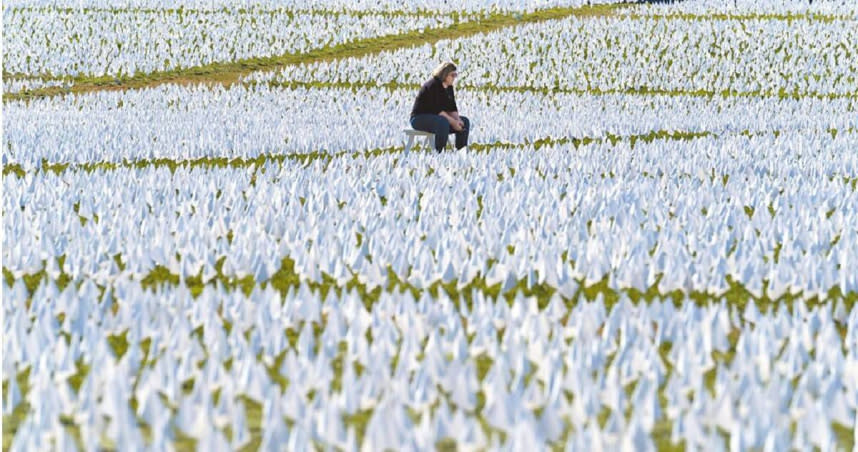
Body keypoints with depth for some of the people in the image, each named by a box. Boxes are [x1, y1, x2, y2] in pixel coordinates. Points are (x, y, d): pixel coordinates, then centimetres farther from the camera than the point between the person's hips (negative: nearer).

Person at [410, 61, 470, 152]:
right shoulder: (433, 85, -20)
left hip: (435, 118, 10)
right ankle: (439, 152, -35)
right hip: (420, 118, -10)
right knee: (443, 122, -38)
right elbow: (436, 109, -26)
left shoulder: (449, 87, 8)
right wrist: (453, 122, -27)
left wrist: (457, 119, -14)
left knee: (464, 121, -1)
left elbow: (452, 108, 7)